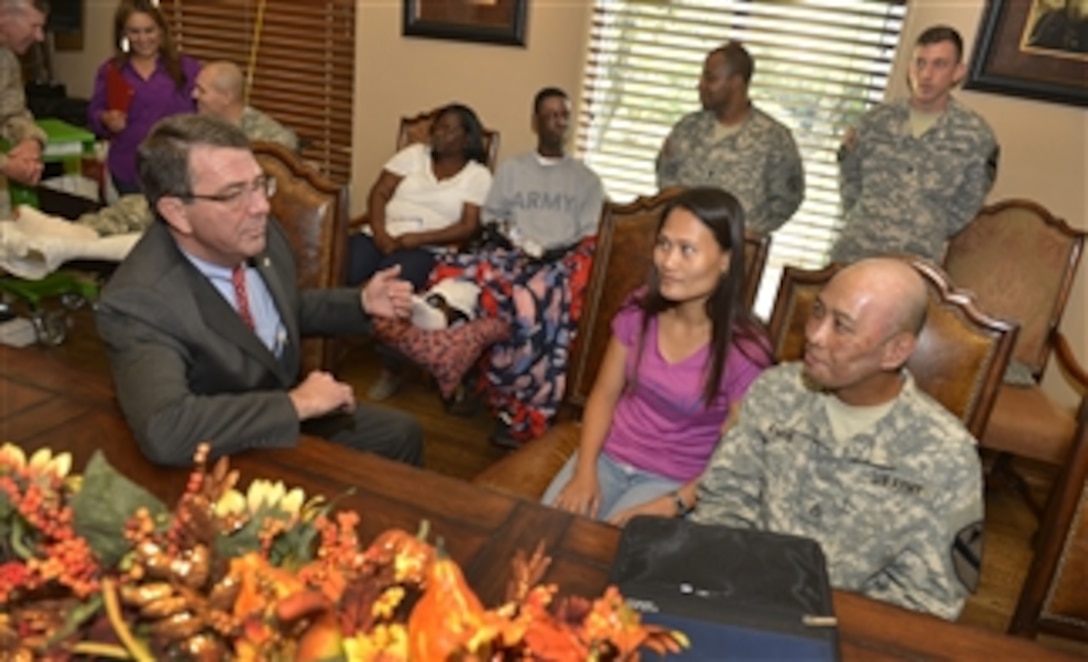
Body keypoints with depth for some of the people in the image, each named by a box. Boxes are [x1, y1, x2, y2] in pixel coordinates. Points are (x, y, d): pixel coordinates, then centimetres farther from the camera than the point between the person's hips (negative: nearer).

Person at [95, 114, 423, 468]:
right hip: (228, 463, -6)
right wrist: (296, 404, -35)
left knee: (402, 434, 12)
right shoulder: (138, 301, -31)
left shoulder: (261, 235, -11)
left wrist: (361, 303, -5)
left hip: (291, 412, 7)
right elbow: (163, 432, -45)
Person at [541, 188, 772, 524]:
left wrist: (670, 506, -20)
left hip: (674, 481, -3)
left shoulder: (745, 350, -18)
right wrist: (585, 470, -10)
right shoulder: (640, 310, -6)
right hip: (608, 455, 4)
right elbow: (605, 394, 3)